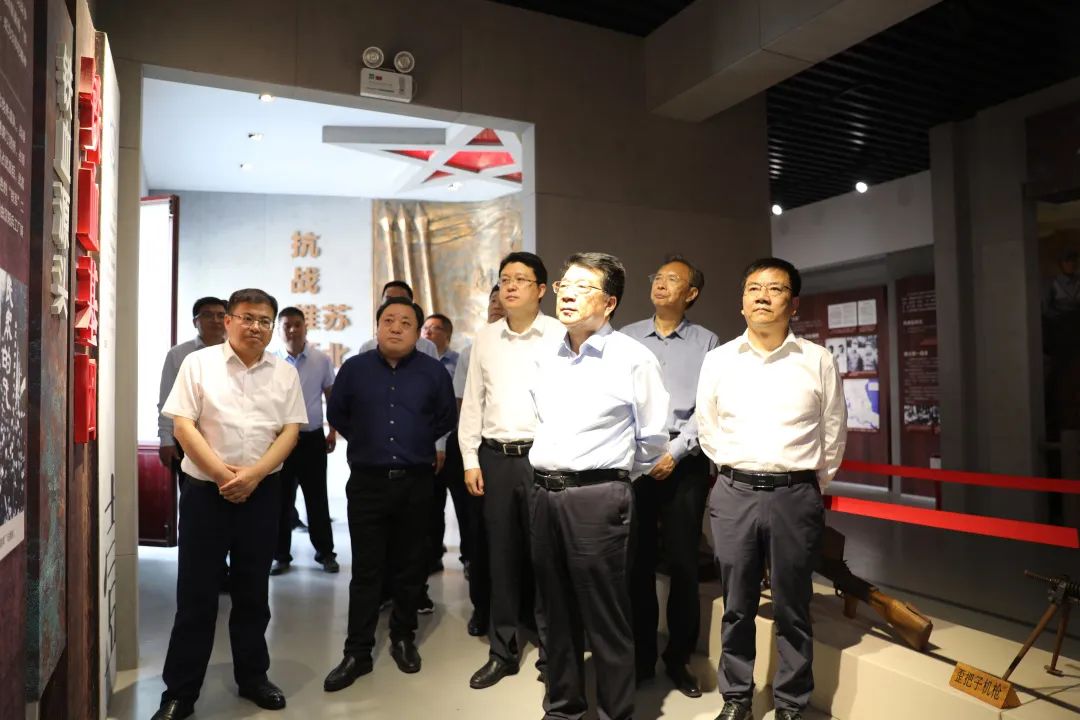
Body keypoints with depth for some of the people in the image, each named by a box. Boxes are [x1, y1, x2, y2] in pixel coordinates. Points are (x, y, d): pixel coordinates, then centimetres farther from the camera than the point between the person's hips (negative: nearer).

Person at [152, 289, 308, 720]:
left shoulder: (285, 373, 4)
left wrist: (253, 474, -13)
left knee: (253, 591, 13)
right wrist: (222, 473, -14)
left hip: (262, 493, 2)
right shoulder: (198, 363, -2)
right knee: (196, 593, 5)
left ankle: (252, 677, 28)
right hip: (205, 490, -2)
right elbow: (183, 426, -6)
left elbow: (290, 431, 0)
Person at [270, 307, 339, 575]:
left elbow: (332, 397, 8)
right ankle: (281, 555, 22)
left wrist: (333, 431, 6)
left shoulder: (322, 360, -2)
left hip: (313, 437, 0)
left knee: (317, 498, 10)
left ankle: (325, 552, 22)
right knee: (282, 499, 9)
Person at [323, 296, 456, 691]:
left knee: (409, 567, 11)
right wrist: (365, 440, 11)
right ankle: (357, 653, 14)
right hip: (367, 481, 0)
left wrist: (417, 440, 8)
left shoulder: (434, 371, -1)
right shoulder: (354, 369, 1)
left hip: (415, 482, 0)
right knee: (366, 570, 4)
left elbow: (447, 418, 11)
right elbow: (336, 414, 15)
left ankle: (403, 639, 28)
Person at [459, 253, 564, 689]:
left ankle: (552, 651, 22)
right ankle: (503, 651, 26)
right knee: (502, 555, 12)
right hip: (495, 457, 4)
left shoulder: (559, 335, -3)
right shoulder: (485, 339, 10)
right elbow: (472, 402, 12)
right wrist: (470, 459, 7)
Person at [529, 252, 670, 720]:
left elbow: (653, 441, -2)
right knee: (556, 613, 17)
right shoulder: (546, 360, 11)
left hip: (598, 497, -6)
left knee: (606, 619, 4)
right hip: (546, 494, 6)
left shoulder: (633, 359, -8)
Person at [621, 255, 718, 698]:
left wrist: (674, 453, -11)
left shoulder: (706, 343, 6)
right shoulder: (625, 338, 10)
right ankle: (639, 656, 20)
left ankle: (679, 657, 20)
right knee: (636, 559, 5)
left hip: (684, 461, -1)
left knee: (682, 561, 4)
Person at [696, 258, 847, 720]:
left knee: (792, 609, 10)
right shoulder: (718, 360, 3)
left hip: (795, 496, -1)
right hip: (734, 495, 1)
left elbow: (833, 433, 8)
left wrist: (812, 485, 12)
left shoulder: (818, 361, 0)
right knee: (737, 606, 12)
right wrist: (738, 474, 11)